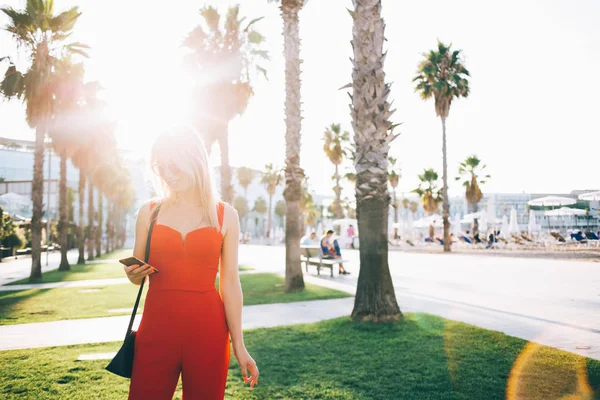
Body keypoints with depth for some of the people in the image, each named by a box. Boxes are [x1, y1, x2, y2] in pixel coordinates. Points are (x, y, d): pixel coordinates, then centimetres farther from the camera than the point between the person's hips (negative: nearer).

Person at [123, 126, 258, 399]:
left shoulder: (225, 215, 0)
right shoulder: (149, 212, 4)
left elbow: (230, 283, 1)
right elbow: (138, 275, 12)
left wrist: (238, 345, -1)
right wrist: (133, 274, -11)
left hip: (207, 330, -1)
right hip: (157, 327, 1)